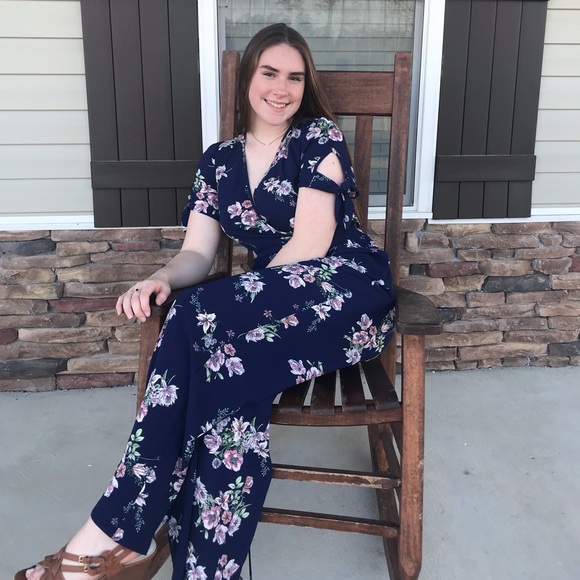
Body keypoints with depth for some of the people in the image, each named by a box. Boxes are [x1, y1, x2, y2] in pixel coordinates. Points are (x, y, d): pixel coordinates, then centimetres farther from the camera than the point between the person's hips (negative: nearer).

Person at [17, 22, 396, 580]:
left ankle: (116, 532, -23)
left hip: (345, 290, -4)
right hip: (269, 307, 5)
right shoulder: (218, 161, 14)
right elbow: (197, 253, 7)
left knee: (200, 318, -29)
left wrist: (249, 294, -16)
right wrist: (163, 278, -15)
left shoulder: (320, 139, 1)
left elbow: (312, 242, -10)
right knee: (235, 390, -30)